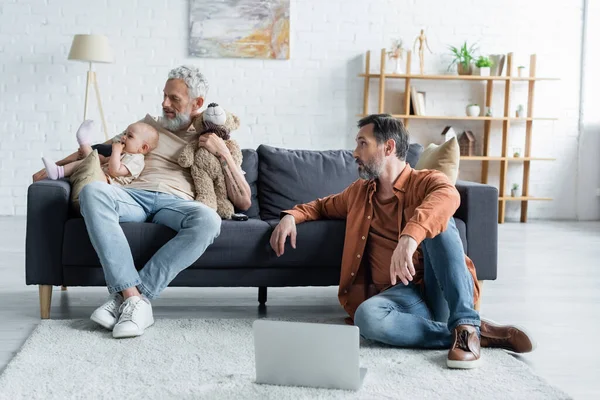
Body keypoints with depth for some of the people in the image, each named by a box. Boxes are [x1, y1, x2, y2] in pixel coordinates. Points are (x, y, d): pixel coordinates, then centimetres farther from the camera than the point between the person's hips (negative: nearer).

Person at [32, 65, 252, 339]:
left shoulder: (213, 143, 22)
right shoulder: (151, 126, 29)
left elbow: (243, 202, 14)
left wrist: (224, 154, 4)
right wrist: (56, 166, 24)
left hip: (176, 203, -1)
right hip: (135, 195, 2)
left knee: (208, 220, -38)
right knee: (92, 191, -34)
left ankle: (131, 296, -35)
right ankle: (133, 297, -40)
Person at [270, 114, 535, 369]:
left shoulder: (426, 181, -1)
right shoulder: (359, 192, 18)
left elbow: (448, 196, -26)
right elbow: (322, 206, 36)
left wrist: (409, 237, -46)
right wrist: (291, 216, 12)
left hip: (442, 293, -3)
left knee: (437, 222, -29)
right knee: (366, 317, -34)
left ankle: (466, 325, -33)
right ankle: (479, 333, -24)